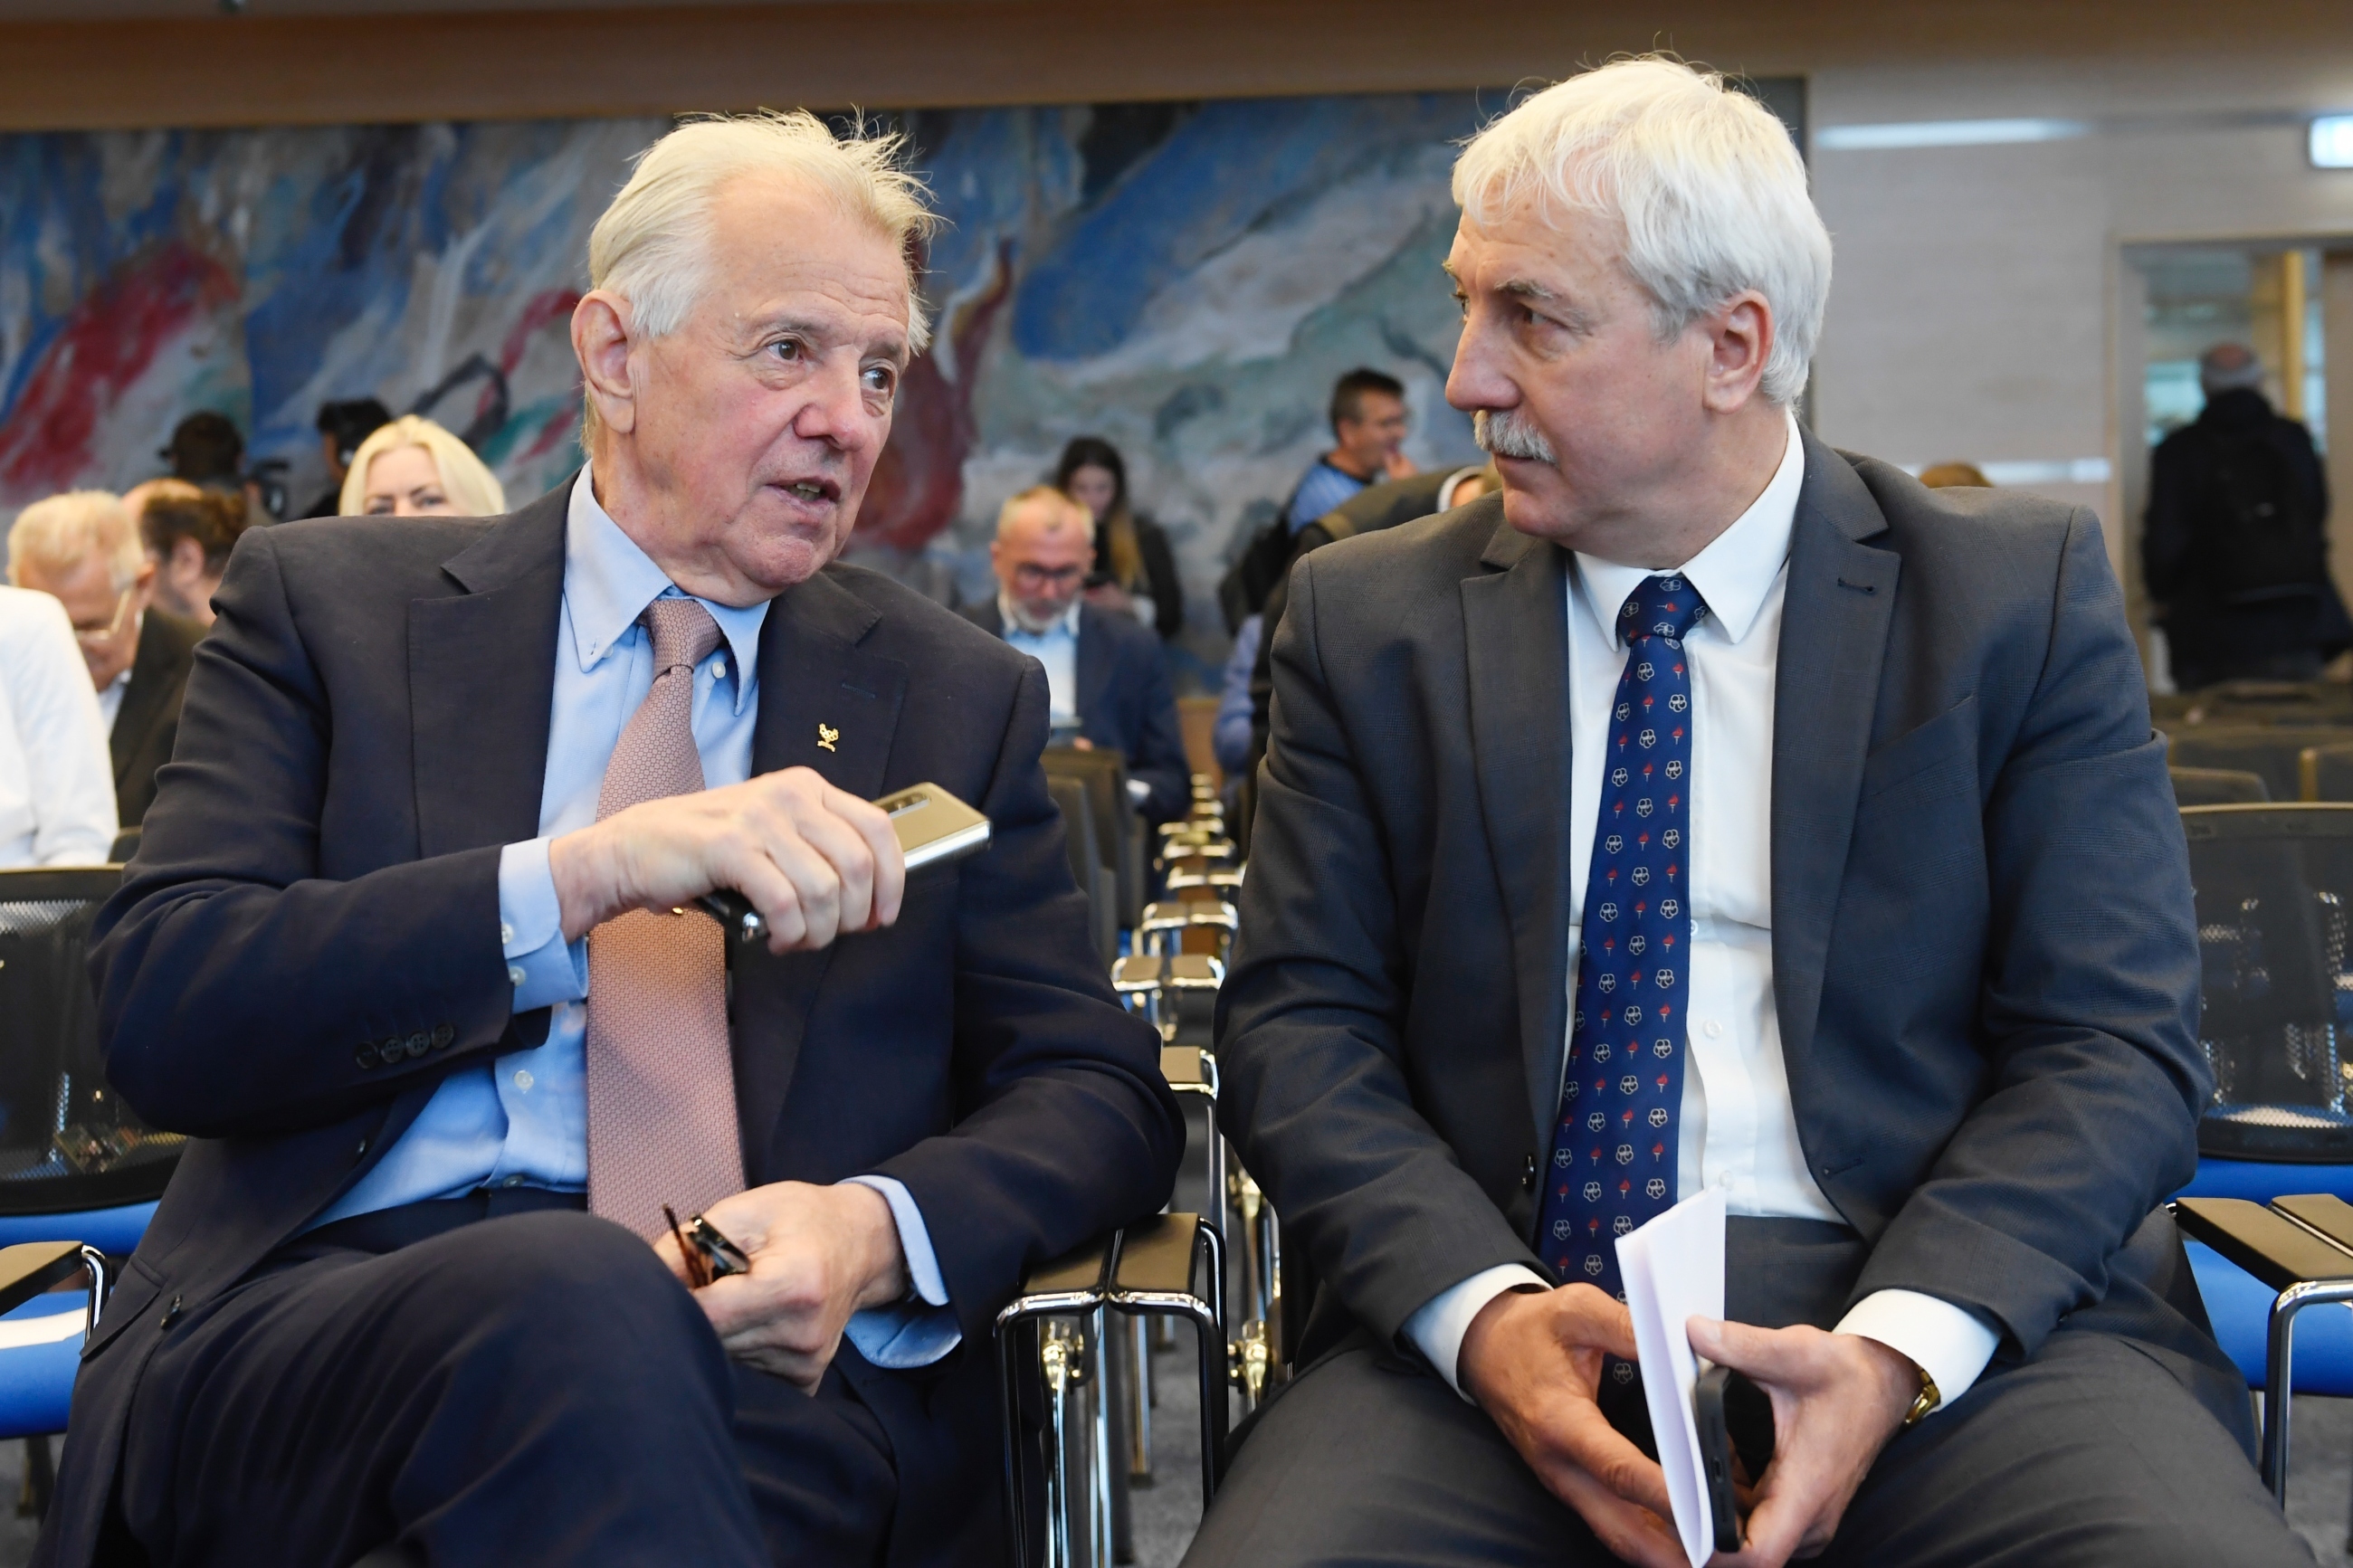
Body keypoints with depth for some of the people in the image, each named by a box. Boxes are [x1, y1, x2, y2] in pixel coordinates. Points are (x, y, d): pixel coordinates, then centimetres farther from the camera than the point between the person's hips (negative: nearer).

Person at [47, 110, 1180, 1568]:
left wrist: (879, 1228, -13)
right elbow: (161, 1015, -4)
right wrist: (590, 873, -19)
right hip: (314, 1321, -2)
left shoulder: (961, 698, 15)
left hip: (770, 1375, 2)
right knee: (573, 1296, -36)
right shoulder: (330, 604, 10)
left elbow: (1105, 1095, 10)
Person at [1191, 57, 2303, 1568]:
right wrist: (1481, 1311, -15)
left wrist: (1895, 1349, -17)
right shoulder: (1368, 620, 8)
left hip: (1946, 1311, 0)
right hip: (1502, 1316, 1)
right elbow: (1298, 1022, 4)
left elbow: (2116, 1043, 0)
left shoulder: (2024, 594, 4)